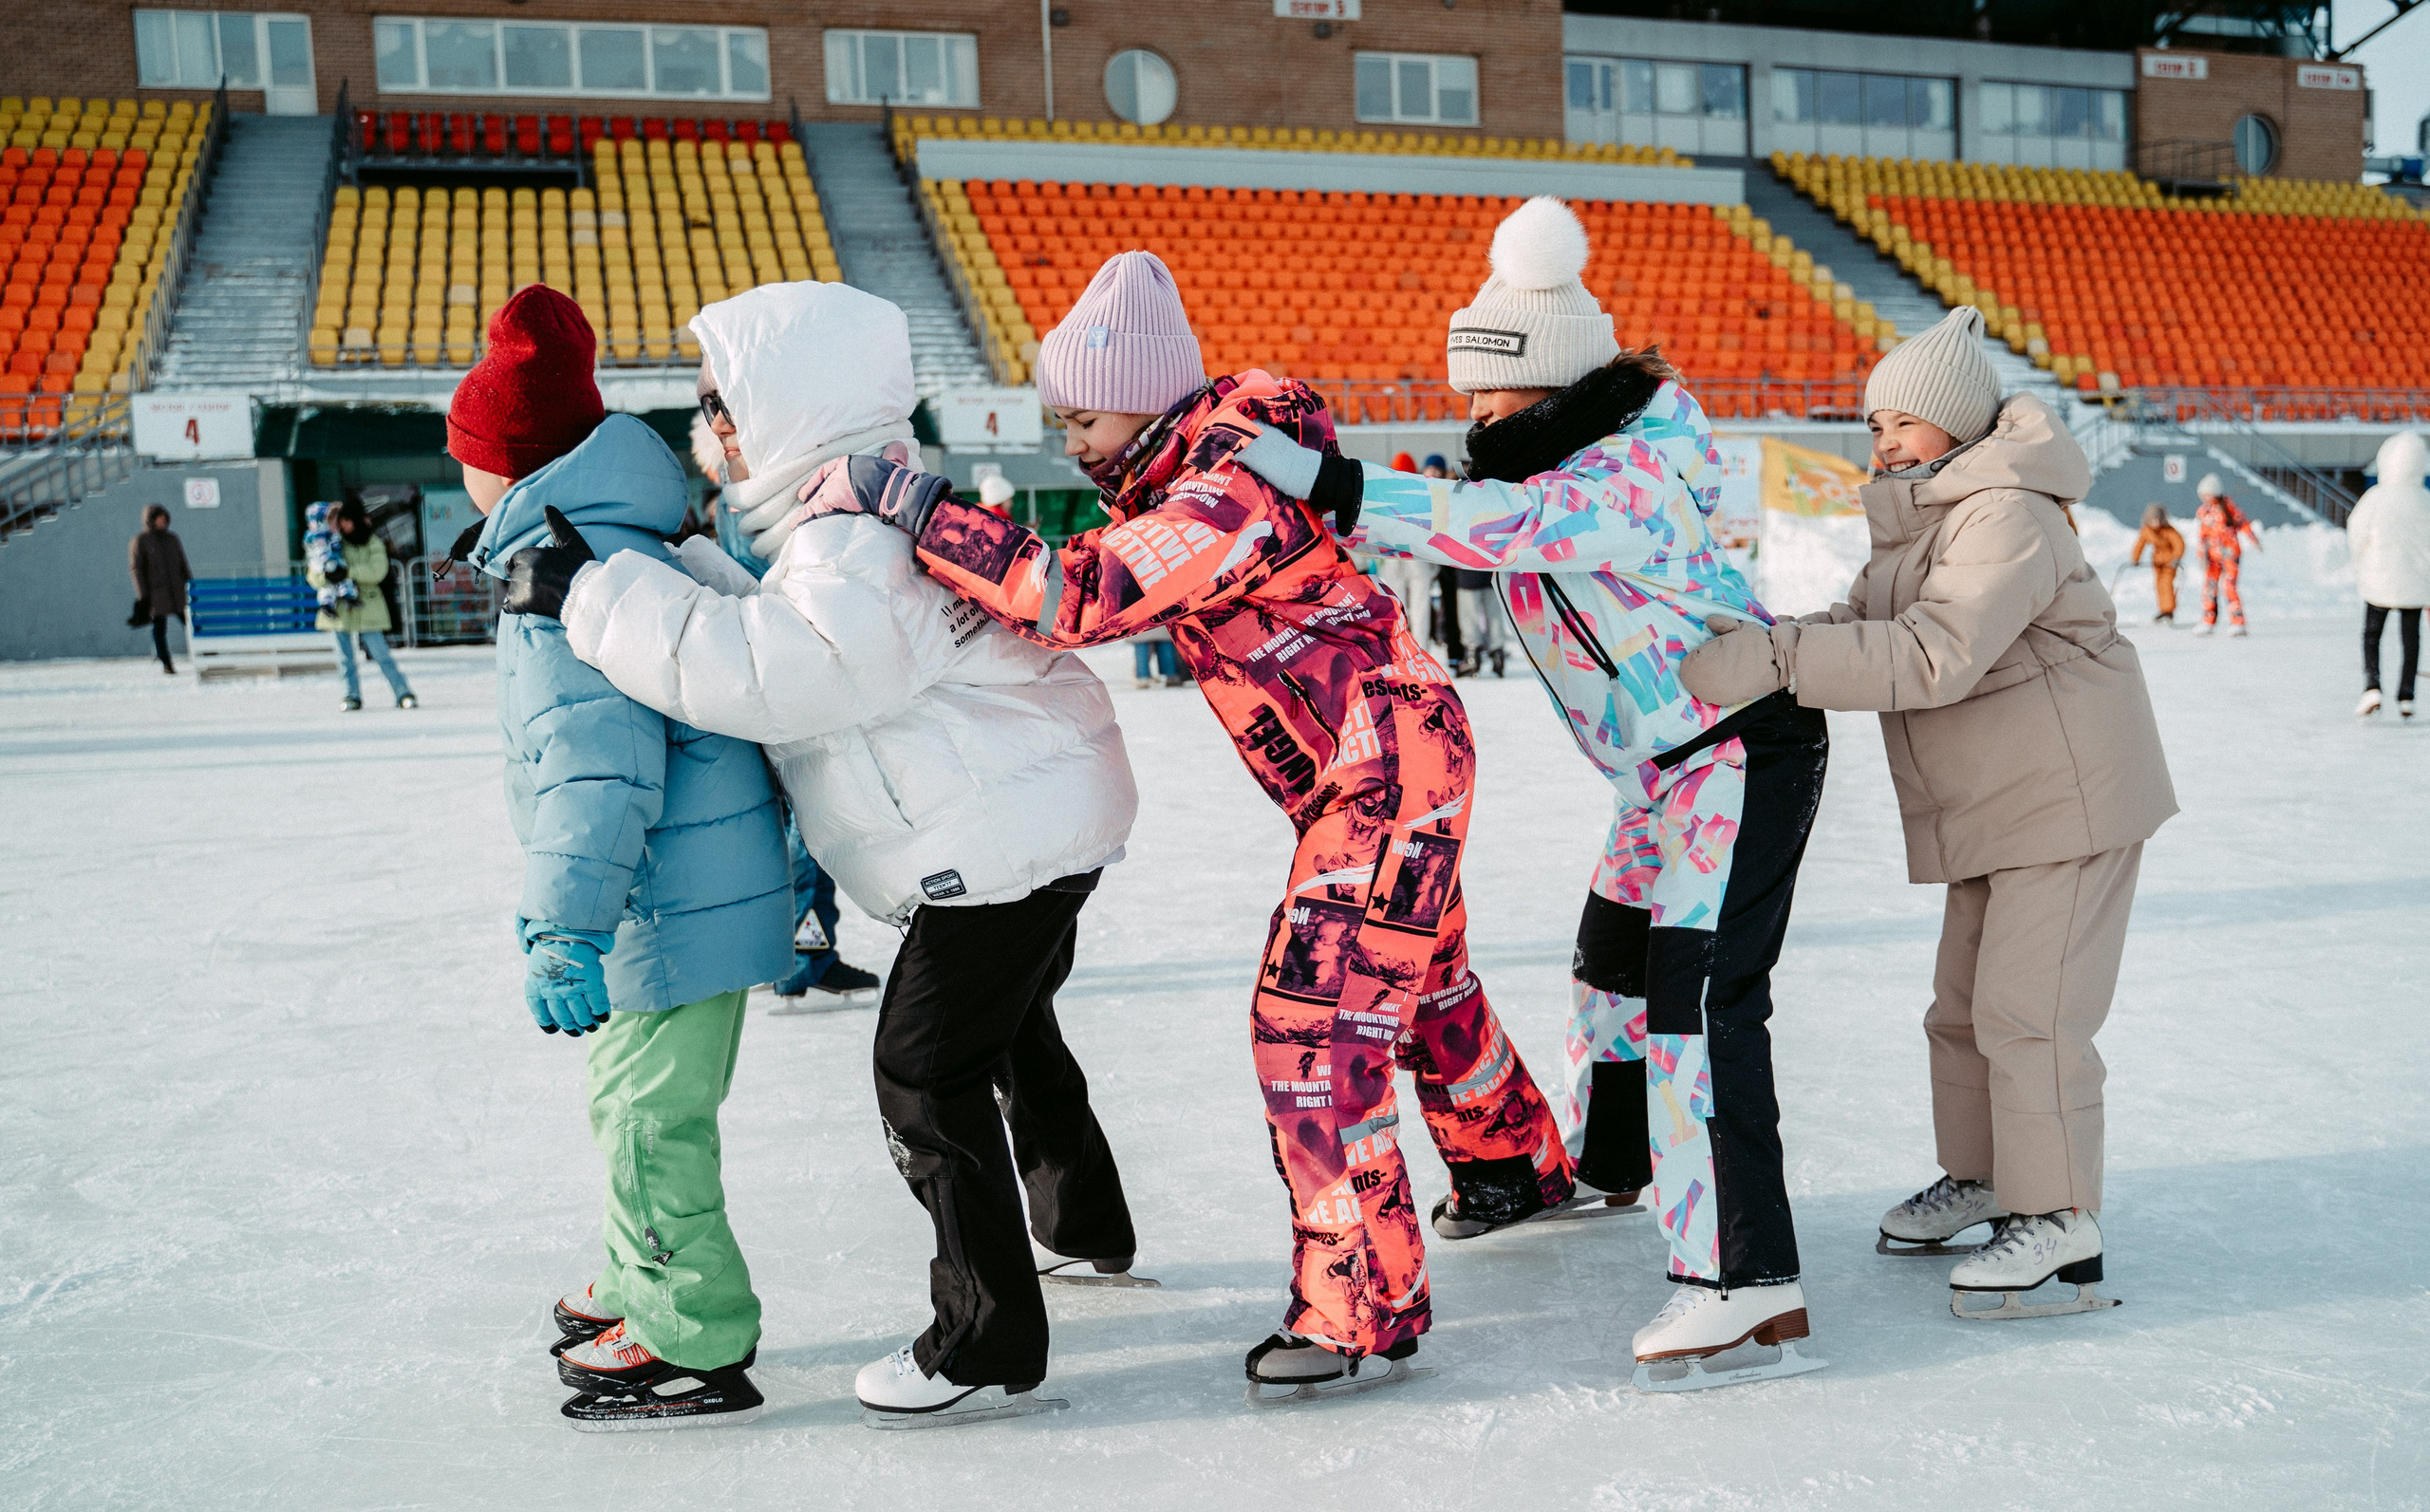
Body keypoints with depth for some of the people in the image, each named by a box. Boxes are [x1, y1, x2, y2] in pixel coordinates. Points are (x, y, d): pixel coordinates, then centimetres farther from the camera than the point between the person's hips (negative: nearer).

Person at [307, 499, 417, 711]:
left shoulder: (373, 543, 2)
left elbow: (377, 572, -13)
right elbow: (313, 576, 3)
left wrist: (349, 571, -24)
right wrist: (326, 575, -20)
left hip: (366, 605, -2)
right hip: (339, 606, 2)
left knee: (380, 653, -7)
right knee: (345, 657, 5)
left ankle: (403, 694, -3)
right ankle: (353, 696, 16)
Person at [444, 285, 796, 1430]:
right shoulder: (613, 543, 14)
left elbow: (599, 759, -29)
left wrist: (565, 924, -32)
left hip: (672, 909, -11)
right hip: (694, 894, 11)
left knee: (648, 1118, 0)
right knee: (638, 1104, 23)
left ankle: (693, 1347, 12)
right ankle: (643, 1285, 39)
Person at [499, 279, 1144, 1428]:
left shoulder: (860, 543, -24)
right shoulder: (852, 512, 10)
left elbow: (757, 670, -36)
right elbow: (771, 623, 19)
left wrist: (593, 595, -30)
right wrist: (658, 565, 7)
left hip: (1004, 837, -11)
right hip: (1037, 817, 11)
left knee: (925, 1070, -5)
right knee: (1010, 1031, 28)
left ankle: (990, 1346, 4)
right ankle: (1085, 1229, 49)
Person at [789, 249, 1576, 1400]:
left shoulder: (1229, 495, -28)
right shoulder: (1176, 473, 3)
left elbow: (1077, 597, -38)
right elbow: (1094, 580, 11)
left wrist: (900, 498, -36)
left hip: (1391, 767, -10)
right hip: (1376, 763, 10)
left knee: (1314, 1022, -11)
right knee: (1415, 979, 25)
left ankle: (1363, 1314, -3)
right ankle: (1514, 1166, 48)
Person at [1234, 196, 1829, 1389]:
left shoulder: (1629, 476, -27)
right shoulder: (1547, 455, 4)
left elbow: (1503, 528, -42)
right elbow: (1470, 522, 12)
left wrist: (1333, 487, -46)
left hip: (1743, 743, -10)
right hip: (1665, 755, 10)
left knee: (1697, 989, -18)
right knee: (1615, 953, 21)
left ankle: (1748, 1277, -18)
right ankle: (1610, 1158, 44)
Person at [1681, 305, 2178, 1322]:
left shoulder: (2007, 519, -22)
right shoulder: (1919, 519, 11)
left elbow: (1934, 655, -34)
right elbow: (1861, 619, 5)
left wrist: (1778, 660, -39)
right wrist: (1745, 646, -13)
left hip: (2071, 792, -10)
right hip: (1994, 806, 10)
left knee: (2025, 1008, -9)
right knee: (1963, 1001, 16)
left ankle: (2062, 1234, 2)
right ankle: (1981, 1179, 32)